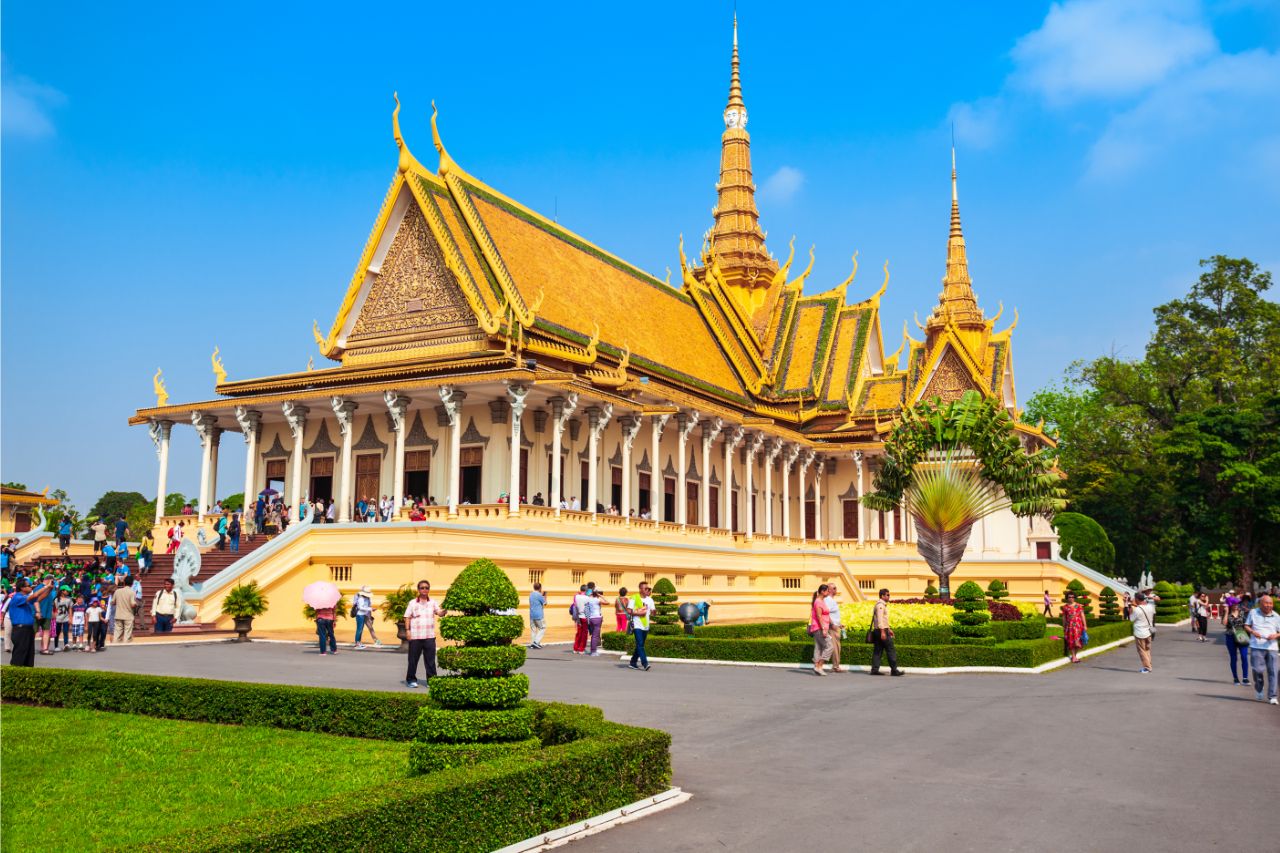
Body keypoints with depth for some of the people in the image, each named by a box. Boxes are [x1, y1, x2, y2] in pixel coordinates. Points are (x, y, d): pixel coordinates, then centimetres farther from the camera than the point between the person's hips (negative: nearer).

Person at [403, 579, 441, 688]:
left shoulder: (432, 603, 7)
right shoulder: (413, 603, 4)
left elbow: (439, 613, -6)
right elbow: (407, 617, 3)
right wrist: (408, 630, -7)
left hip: (429, 636, 1)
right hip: (415, 636, -1)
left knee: (430, 659, 3)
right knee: (413, 659, 5)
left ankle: (431, 680, 8)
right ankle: (411, 680, 16)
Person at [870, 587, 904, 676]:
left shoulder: (882, 605, 20)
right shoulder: (880, 605, -12)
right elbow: (880, 619, -21)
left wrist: (888, 629, 27)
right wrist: (883, 632, -26)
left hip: (877, 631, 10)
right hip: (882, 630, -10)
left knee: (877, 651, 6)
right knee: (891, 650, -6)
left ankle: (874, 669, 4)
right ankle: (894, 670, -5)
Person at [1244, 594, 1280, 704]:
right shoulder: (1253, 613, 8)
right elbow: (1246, 626, 13)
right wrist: (1252, 632, -8)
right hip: (1257, 647, -1)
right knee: (1258, 669, -8)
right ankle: (1258, 689, 21)